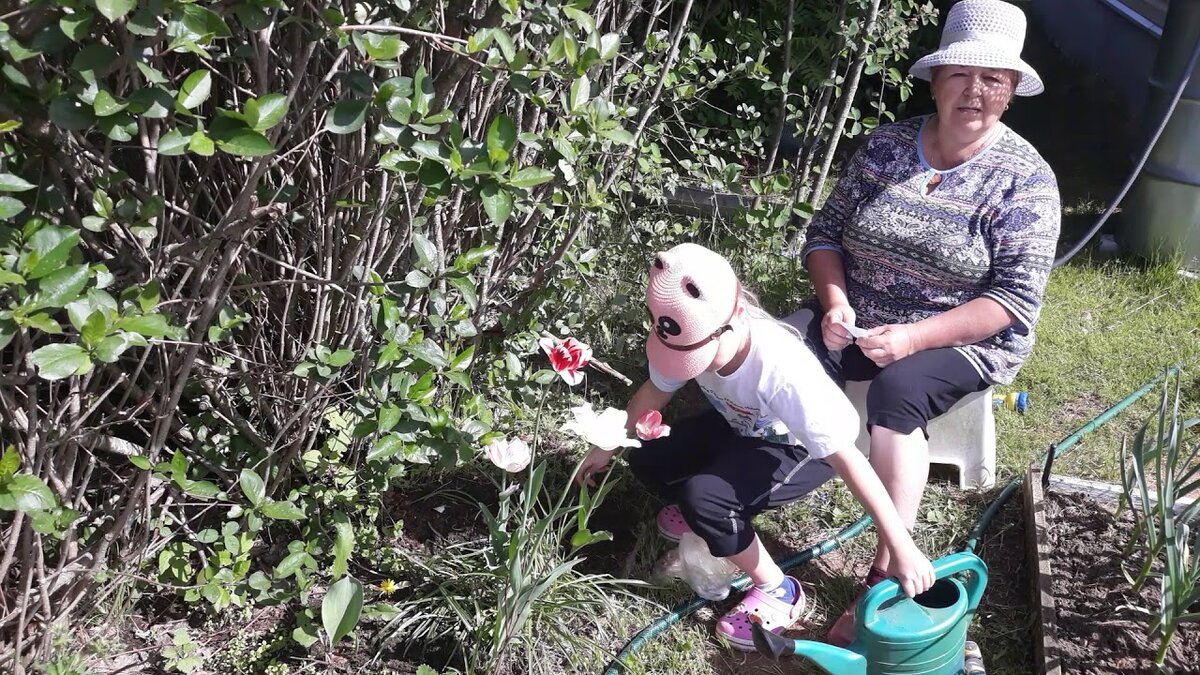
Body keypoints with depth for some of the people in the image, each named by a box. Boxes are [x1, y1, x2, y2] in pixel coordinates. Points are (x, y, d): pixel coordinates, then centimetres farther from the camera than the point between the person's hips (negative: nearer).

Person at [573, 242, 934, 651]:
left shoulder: (781, 368, -42)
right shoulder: (690, 337, -23)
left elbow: (846, 457, -39)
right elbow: (655, 392, -1)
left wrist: (901, 548, -36)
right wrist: (608, 448, 4)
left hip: (802, 450, -6)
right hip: (739, 427, 6)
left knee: (703, 497, -28)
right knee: (646, 460, -8)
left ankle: (778, 592, -5)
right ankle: (713, 514, 22)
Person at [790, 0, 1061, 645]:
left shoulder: (1024, 177, -8)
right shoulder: (886, 145, 3)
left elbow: (1015, 299, -14)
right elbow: (825, 232, 6)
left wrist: (915, 336, -25)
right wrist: (834, 300, -14)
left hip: (964, 339, -3)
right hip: (858, 320, 4)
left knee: (897, 390, -34)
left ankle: (886, 574, -28)